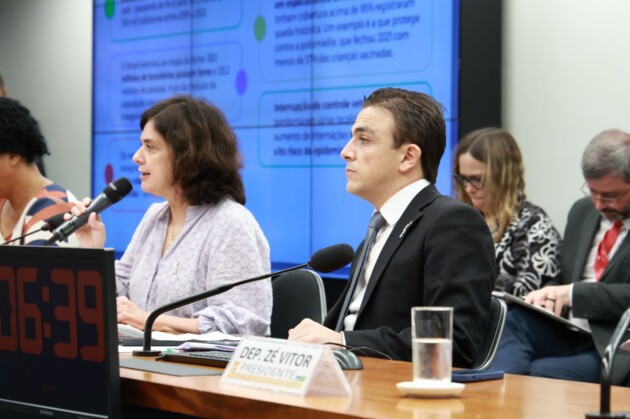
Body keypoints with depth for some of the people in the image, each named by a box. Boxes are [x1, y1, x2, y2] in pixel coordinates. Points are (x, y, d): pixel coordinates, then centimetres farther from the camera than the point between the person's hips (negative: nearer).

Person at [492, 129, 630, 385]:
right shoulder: (582, 211, 19)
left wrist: (574, 294, -19)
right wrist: (548, 295, 0)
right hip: (565, 333, 6)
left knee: (540, 373, -32)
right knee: (513, 319, -25)